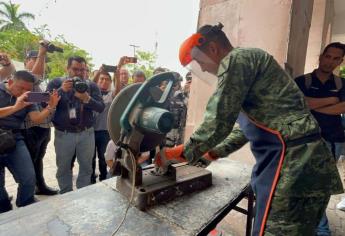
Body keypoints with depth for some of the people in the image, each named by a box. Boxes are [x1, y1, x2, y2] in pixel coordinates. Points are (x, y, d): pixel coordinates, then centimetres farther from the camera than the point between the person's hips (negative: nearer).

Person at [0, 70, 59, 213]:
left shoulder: (27, 98, 6)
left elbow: (36, 119, -4)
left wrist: (50, 107, -20)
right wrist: (15, 107, -29)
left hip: (15, 139, 3)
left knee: (29, 178, -4)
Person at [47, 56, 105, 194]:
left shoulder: (92, 86, 2)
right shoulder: (56, 83, 0)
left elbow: (101, 107, -8)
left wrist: (87, 99, -26)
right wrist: (61, 90, -21)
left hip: (86, 133, 1)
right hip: (63, 134, 0)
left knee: (86, 167, 11)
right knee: (63, 167, 12)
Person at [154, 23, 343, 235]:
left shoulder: (236, 59, -9)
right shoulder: (247, 61, 22)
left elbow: (217, 124, -17)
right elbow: (246, 128, 25)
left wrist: (178, 154, -3)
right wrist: (211, 154, 24)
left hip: (291, 163, -10)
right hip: (301, 162, 10)